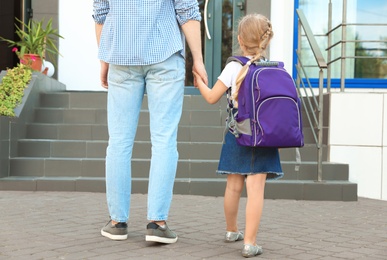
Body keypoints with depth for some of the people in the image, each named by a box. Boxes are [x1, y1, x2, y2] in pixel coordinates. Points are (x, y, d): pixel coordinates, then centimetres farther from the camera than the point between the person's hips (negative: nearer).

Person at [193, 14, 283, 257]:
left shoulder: (234, 67, -4)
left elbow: (212, 98, 1)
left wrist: (199, 81, 18)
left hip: (237, 133, 1)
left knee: (234, 186, 15)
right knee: (256, 188, -5)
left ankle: (232, 230, 35)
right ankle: (250, 242, -9)